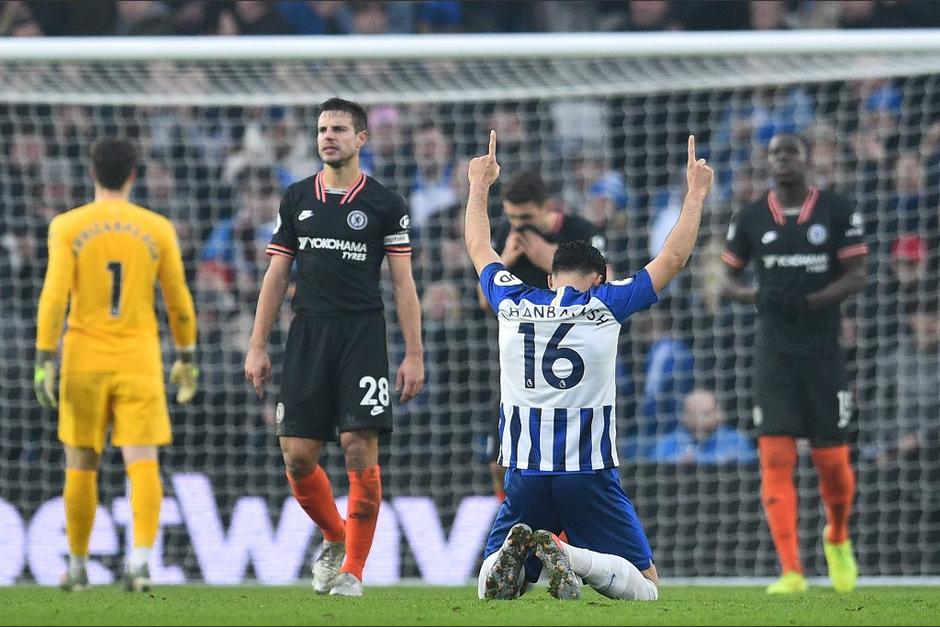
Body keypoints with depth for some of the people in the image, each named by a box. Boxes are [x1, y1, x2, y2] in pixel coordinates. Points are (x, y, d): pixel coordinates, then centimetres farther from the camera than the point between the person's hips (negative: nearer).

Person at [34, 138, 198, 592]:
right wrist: (186, 358, 20)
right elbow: (179, 302, 8)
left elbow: (54, 296, -10)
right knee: (142, 464, -5)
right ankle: (140, 557, -24)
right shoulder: (157, 229, 2)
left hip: (84, 363, 0)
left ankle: (78, 567, 20)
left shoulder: (67, 227, -2)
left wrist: (44, 360, -9)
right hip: (139, 361, 0)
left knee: (80, 466, 12)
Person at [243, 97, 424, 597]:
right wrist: (257, 346, 8)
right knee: (297, 454, -2)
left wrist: (414, 355, -4)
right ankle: (334, 538, 24)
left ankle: (353, 569, 0)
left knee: (360, 450, -9)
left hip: (362, 335, -3)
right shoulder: (297, 199, 11)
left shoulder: (385, 204, 2)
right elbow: (276, 275, 13)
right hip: (307, 334, 3)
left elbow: (403, 283, 2)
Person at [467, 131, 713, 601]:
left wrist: (479, 186, 41)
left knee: (491, 588, 14)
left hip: (524, 474, 2)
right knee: (644, 588, 5)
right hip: (589, 474, -2)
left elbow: (478, 247, 26)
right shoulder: (605, 304, -1)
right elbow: (673, 259, 8)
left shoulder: (512, 303, 6)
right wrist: (696, 193, 21)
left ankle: (516, 550, -21)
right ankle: (568, 557, -24)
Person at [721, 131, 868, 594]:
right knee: (775, 457, -11)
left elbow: (856, 276, -3)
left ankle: (837, 538, 34)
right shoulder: (751, 218, 6)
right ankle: (791, 571, -13)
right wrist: (756, 296, -10)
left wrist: (807, 301, -18)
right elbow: (730, 278, 13)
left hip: (823, 347, -1)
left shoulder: (837, 212, 1)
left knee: (831, 459, 2)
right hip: (774, 351, 1)